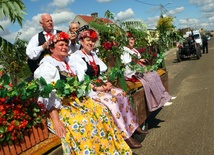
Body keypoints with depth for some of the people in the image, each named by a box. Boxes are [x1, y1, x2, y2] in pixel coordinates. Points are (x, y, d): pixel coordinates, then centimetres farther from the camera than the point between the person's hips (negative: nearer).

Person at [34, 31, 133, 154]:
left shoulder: (69, 62, 17)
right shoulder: (47, 66, -7)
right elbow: (49, 96, -17)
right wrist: (56, 121, -26)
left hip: (77, 100, 7)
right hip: (60, 106, -7)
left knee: (102, 112, -13)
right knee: (82, 122, -33)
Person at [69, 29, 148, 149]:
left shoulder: (93, 55, 16)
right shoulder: (75, 57, -7)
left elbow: (103, 71, 15)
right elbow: (80, 80, -16)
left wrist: (106, 83, -5)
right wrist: (96, 88, -21)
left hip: (99, 86, 8)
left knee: (121, 93, -11)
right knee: (111, 99, -28)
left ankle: (132, 126, -4)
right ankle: (125, 135, -21)